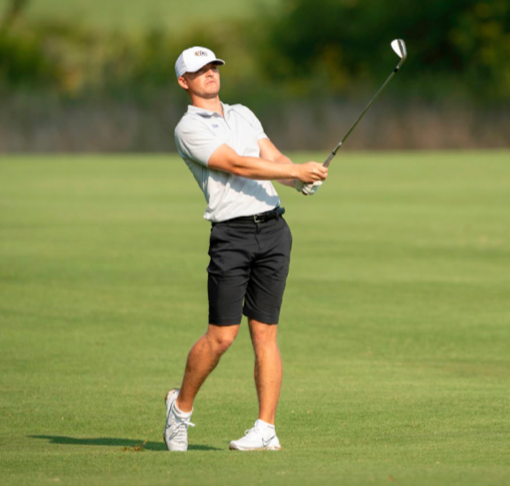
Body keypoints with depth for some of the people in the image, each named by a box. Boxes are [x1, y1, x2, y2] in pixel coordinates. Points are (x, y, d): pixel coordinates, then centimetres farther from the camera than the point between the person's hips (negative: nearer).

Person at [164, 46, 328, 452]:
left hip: (273, 228, 5)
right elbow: (237, 165, -13)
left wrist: (303, 182, -11)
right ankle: (181, 404, 16)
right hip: (231, 233, -5)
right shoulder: (189, 129, -1)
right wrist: (297, 171, -17)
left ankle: (266, 429, 2)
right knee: (222, 335, -7)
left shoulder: (243, 114, 21)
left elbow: (274, 159, 11)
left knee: (264, 333, 1)